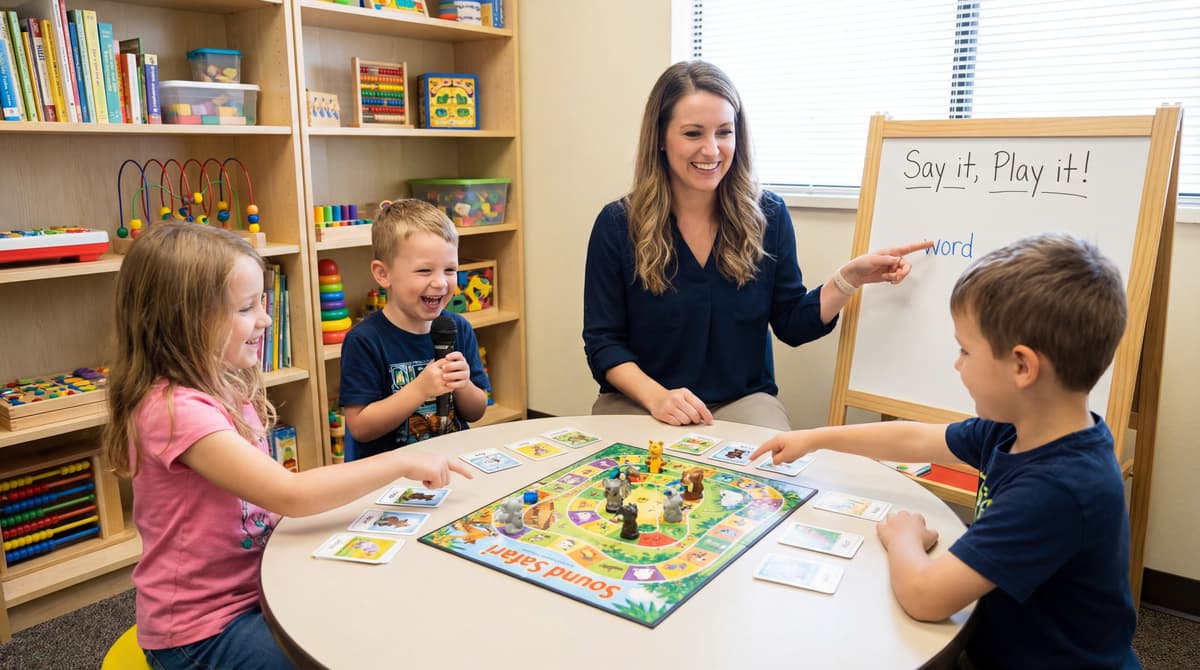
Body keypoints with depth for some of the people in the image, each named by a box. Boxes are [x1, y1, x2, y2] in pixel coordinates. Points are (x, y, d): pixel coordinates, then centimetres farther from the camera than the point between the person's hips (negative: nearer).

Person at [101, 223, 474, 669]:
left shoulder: (227, 388, 3)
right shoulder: (175, 408, -26)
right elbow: (289, 495, -31)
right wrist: (402, 463, -24)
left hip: (256, 588, 8)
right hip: (203, 632, -8)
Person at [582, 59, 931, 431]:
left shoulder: (768, 215, -1)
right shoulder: (617, 224, -7)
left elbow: (792, 324, 4)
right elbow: (603, 341, -6)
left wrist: (851, 277, -11)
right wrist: (656, 396, -22)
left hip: (743, 400, 1)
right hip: (637, 402, -1)